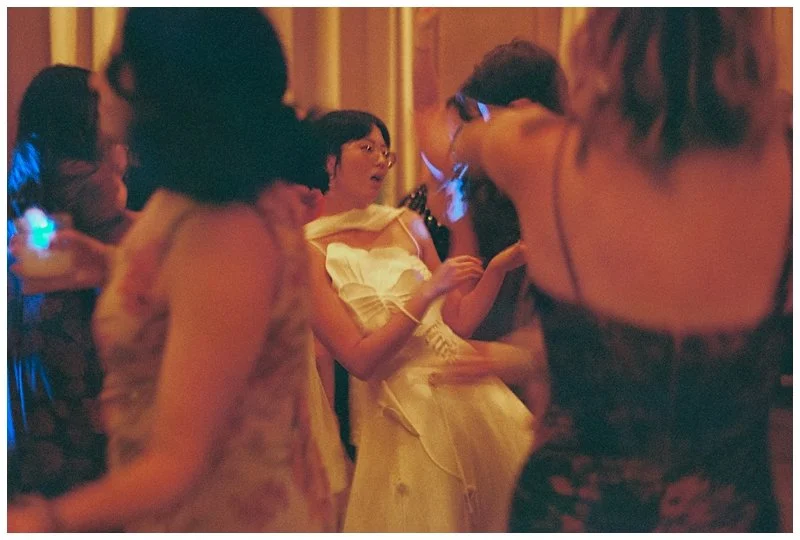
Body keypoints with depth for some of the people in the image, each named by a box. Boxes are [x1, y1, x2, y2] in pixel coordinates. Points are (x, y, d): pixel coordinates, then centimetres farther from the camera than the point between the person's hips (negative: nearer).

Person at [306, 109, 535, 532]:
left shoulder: (407, 225, 8)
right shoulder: (310, 250, -9)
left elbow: (459, 322, 8)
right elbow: (359, 360, -15)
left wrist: (498, 267, -7)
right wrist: (428, 293, -20)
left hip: (467, 394, 5)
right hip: (404, 417, -5)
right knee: (425, 517, 5)